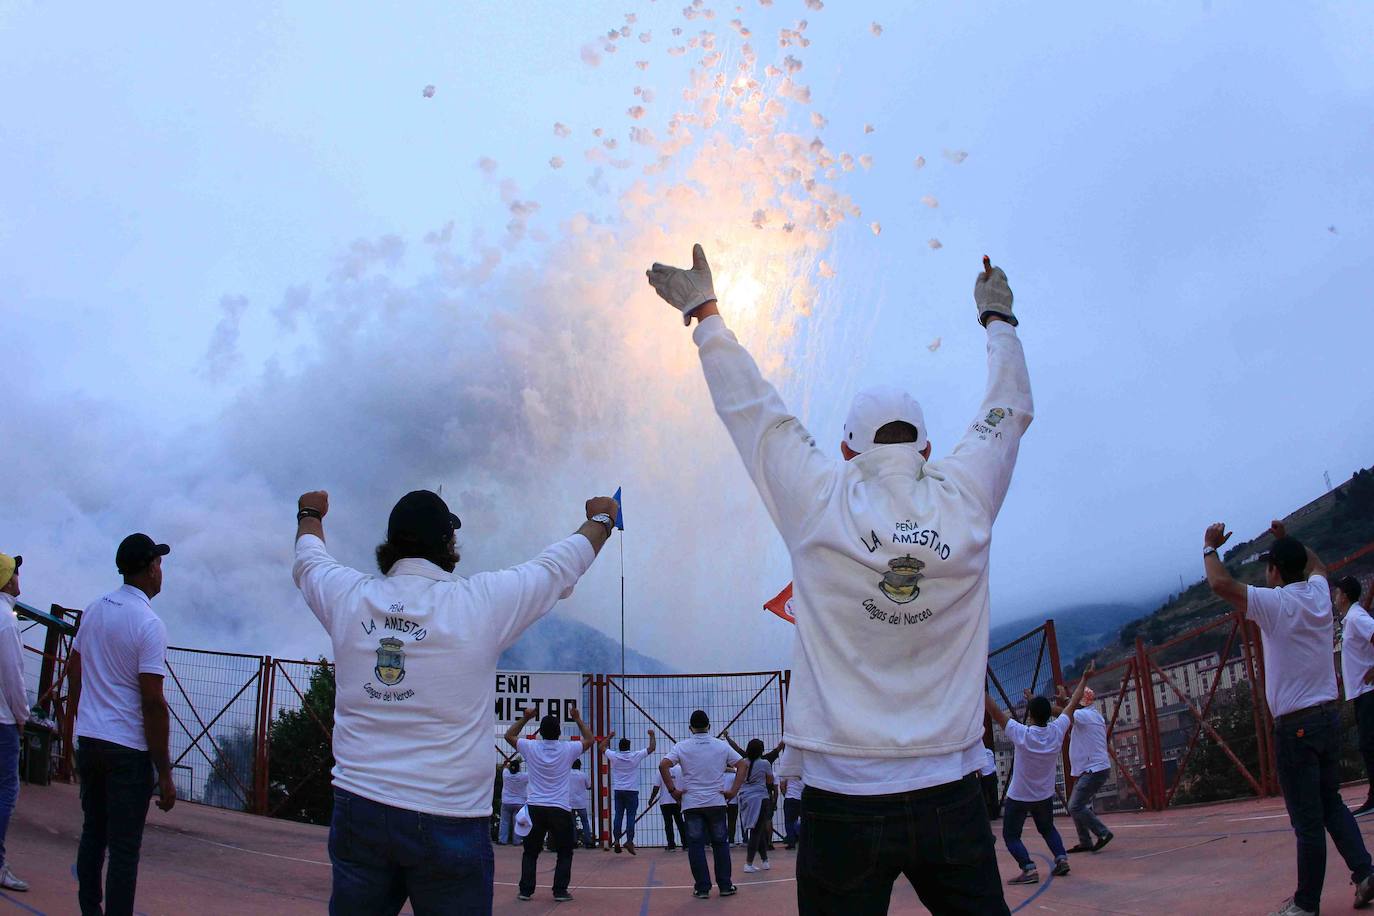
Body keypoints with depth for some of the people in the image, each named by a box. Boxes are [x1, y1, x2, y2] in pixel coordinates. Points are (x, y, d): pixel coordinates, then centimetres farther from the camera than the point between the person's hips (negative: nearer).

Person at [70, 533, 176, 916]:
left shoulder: (94, 609, 7)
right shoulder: (148, 623, -15)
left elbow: (73, 671, 16)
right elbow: (153, 702, -18)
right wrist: (164, 773, -14)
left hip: (88, 739, 7)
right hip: (128, 748, -7)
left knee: (92, 832, 16)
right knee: (124, 847, -1)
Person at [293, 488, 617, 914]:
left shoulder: (349, 597, 0)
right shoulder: (481, 602, -9)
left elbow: (309, 559, 24)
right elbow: (560, 565, 7)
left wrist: (309, 515, 45)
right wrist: (601, 519, 27)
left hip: (356, 810, 4)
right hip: (448, 819, -3)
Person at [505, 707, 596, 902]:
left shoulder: (531, 747, -3)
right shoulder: (568, 749, -5)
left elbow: (509, 735, 14)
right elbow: (590, 740, 14)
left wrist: (525, 718, 16)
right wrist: (578, 719, 17)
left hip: (535, 808, 1)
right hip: (560, 810, -1)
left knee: (530, 852, 14)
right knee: (564, 852, 11)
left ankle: (526, 890, 10)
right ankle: (560, 891, 4)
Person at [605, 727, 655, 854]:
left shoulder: (614, 756, -2)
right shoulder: (636, 756, -6)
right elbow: (651, 748, 1)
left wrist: (609, 737, 27)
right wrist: (652, 736, 14)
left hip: (618, 791, 2)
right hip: (632, 791, -2)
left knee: (618, 816, 6)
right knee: (631, 816, -2)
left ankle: (616, 840, 2)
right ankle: (629, 841, -10)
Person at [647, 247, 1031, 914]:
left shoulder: (820, 508, -7)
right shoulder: (964, 503, -1)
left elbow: (752, 408, 5)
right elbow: (1010, 410, 17)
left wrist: (704, 310, 19)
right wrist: (997, 317, 34)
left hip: (843, 802, -2)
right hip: (950, 800, 2)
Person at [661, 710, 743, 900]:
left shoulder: (682, 746, -2)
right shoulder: (721, 746, 3)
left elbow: (663, 765, -13)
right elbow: (742, 764, 2)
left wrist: (672, 790, -5)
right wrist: (733, 791, 3)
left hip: (691, 803, -1)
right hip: (716, 802, 1)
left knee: (696, 846, 4)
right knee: (720, 844, 11)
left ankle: (702, 887, 2)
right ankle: (725, 886, 13)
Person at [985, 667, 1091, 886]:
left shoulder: (1021, 734, -26)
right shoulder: (1057, 731, -15)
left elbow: (995, 712, -27)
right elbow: (1073, 704, -4)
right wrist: (1085, 678, 6)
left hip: (1018, 797, -4)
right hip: (1045, 796, 5)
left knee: (1011, 835, 6)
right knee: (1047, 829, 27)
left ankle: (1029, 868, -12)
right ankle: (1062, 857, 7)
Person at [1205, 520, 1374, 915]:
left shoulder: (1275, 604, -14)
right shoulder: (1320, 595, 6)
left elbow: (1220, 583, -22)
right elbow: (1315, 563, 30)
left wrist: (1210, 548, -7)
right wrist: (1287, 540, 34)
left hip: (1295, 726, -7)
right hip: (1330, 716, 7)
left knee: (1308, 821, -2)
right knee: (1332, 803, 21)